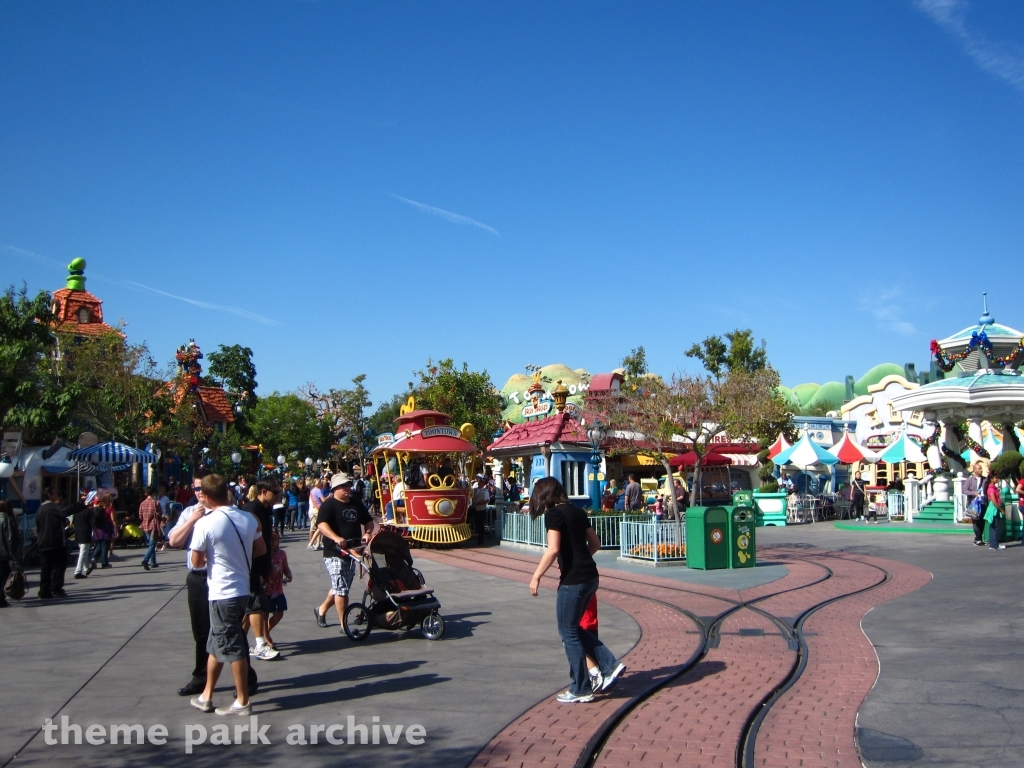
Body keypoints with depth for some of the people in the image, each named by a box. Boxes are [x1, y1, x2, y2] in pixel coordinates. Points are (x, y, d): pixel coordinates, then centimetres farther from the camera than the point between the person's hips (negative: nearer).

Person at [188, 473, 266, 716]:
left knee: (233, 648, 2)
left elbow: (197, 562, -10)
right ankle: (206, 695, 28)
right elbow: (261, 549, 10)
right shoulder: (248, 519, 0)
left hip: (222, 593, -7)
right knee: (217, 645, 18)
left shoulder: (205, 524, -16)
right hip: (242, 589, 7)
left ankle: (242, 702, 11)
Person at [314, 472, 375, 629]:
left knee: (340, 587, 18)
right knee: (341, 589, -9)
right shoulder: (329, 505, -10)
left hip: (352, 552, 7)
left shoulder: (357, 504, 12)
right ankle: (344, 625, -3)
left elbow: (369, 521, 19)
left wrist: (367, 533, -4)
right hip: (334, 553, -7)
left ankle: (321, 610, 40)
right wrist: (336, 538, -41)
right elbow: (321, 525, -24)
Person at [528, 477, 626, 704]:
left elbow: (553, 549, -19)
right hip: (590, 576, 8)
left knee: (568, 633, 4)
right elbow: (595, 544, 19)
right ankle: (610, 665, 14)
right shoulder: (577, 512, 14)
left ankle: (581, 689, 11)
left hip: (574, 580, -8)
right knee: (572, 629, 20)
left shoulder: (554, 514, -10)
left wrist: (536, 577, -14)